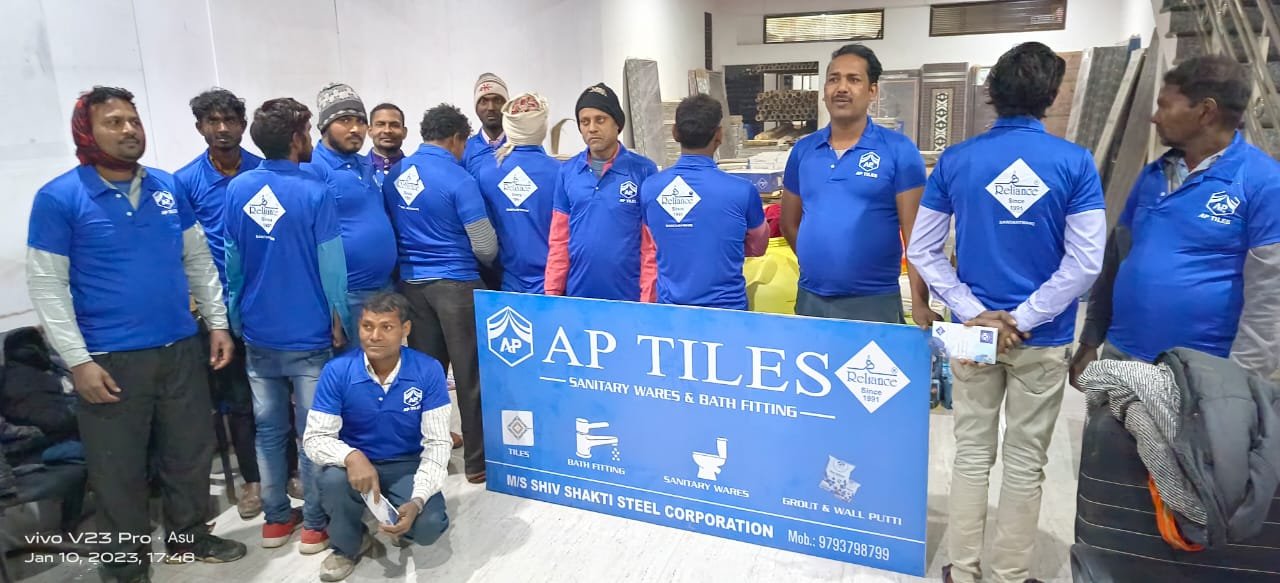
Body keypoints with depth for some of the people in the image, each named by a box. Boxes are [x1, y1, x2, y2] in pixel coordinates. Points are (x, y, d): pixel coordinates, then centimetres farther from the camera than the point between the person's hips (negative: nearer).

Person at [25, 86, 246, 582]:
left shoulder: (169, 188, 6)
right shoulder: (58, 198, -7)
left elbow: (200, 261, 12)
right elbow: (45, 285, -9)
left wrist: (218, 322, 7)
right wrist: (78, 360, -13)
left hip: (180, 350, 4)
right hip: (110, 360, -4)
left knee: (191, 452, 15)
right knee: (120, 469, 9)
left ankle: (188, 536, 36)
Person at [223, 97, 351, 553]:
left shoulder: (237, 189, 0)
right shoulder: (315, 193, -15)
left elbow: (232, 262, 5)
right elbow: (331, 266, -12)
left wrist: (237, 319, 16)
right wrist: (339, 323, 0)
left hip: (258, 334, 5)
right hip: (308, 335, -4)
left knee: (268, 429, 14)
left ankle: (276, 520, 25)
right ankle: (315, 525, 15)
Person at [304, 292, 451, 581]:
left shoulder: (428, 371, -16)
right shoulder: (337, 371, -14)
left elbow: (437, 443, -14)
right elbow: (316, 437, -13)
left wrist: (417, 501, -28)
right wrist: (351, 456, -36)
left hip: (407, 466, -1)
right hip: (356, 465, 1)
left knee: (428, 526, -27)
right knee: (332, 480, -33)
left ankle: (403, 527, 14)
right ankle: (349, 544, 1)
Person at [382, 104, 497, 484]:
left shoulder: (394, 175, 4)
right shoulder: (457, 179, -14)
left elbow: (392, 227, 13)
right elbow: (485, 247, -12)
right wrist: (483, 263, 10)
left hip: (410, 281, 6)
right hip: (455, 282, -6)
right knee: (470, 373, 4)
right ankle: (477, 461, 12)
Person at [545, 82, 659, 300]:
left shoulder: (644, 170, -4)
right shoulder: (567, 172, 4)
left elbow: (652, 244, -5)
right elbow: (558, 241, 6)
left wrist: (648, 298, -9)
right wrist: (552, 292, 1)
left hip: (629, 297, -3)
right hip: (577, 295, 3)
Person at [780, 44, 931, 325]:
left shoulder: (899, 149, -5)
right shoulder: (803, 150, 6)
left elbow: (916, 235, -9)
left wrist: (920, 304, -16)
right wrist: (817, 262, 5)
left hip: (874, 302, -4)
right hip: (809, 299, 4)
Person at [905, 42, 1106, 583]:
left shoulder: (954, 161, -4)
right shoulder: (1075, 162, -9)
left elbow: (922, 250, -4)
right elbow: (1085, 262, -13)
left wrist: (974, 313, -6)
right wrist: (1022, 320, -10)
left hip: (974, 330, 2)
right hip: (1043, 337, -1)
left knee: (973, 453, 14)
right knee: (1026, 462, 11)